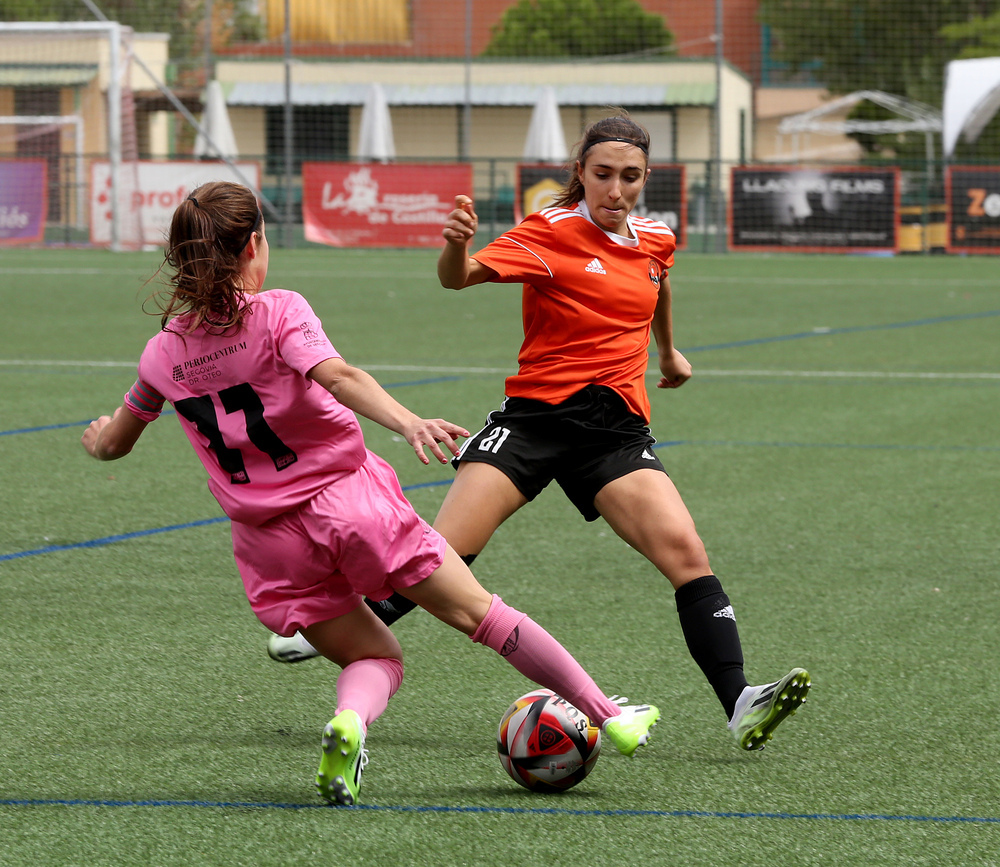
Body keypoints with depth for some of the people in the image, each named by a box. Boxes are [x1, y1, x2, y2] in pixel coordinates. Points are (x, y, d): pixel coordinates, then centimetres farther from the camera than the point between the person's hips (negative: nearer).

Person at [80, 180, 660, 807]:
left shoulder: (163, 354, 4)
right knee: (478, 612, 10)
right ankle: (608, 716, 16)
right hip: (347, 496, -3)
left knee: (376, 657, 17)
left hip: (268, 542, 3)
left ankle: (349, 721, -16)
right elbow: (338, 376, -27)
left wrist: (101, 432, 42)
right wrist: (409, 423, -40)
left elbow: (111, 445, 19)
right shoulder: (278, 311, -8)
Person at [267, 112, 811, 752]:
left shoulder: (656, 239, 10)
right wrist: (457, 247, -43)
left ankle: (740, 705, -21)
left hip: (616, 428, 3)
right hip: (535, 414, -3)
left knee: (686, 554, -17)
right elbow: (461, 277, -21)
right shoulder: (553, 233, -7)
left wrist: (668, 351, 49)